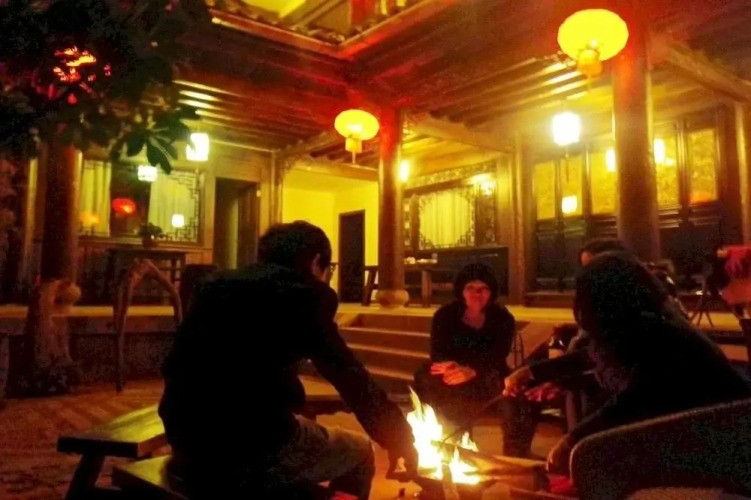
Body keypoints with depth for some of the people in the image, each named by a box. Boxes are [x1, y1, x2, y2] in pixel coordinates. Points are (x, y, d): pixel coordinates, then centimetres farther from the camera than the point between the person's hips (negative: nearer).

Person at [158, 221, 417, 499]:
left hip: (186, 441, 8)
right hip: (249, 448, -7)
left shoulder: (215, 284, 14)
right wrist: (400, 439, 9)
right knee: (359, 452, 16)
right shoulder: (302, 291, -5)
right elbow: (348, 375, -5)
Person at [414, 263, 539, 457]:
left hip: (489, 383, 0)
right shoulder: (445, 316, -4)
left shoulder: (502, 318, -7)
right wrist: (451, 368, -44)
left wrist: (472, 371, -46)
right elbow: (437, 354, -16)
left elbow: (497, 357, -24)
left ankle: (516, 457, -7)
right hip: (453, 385, 1)